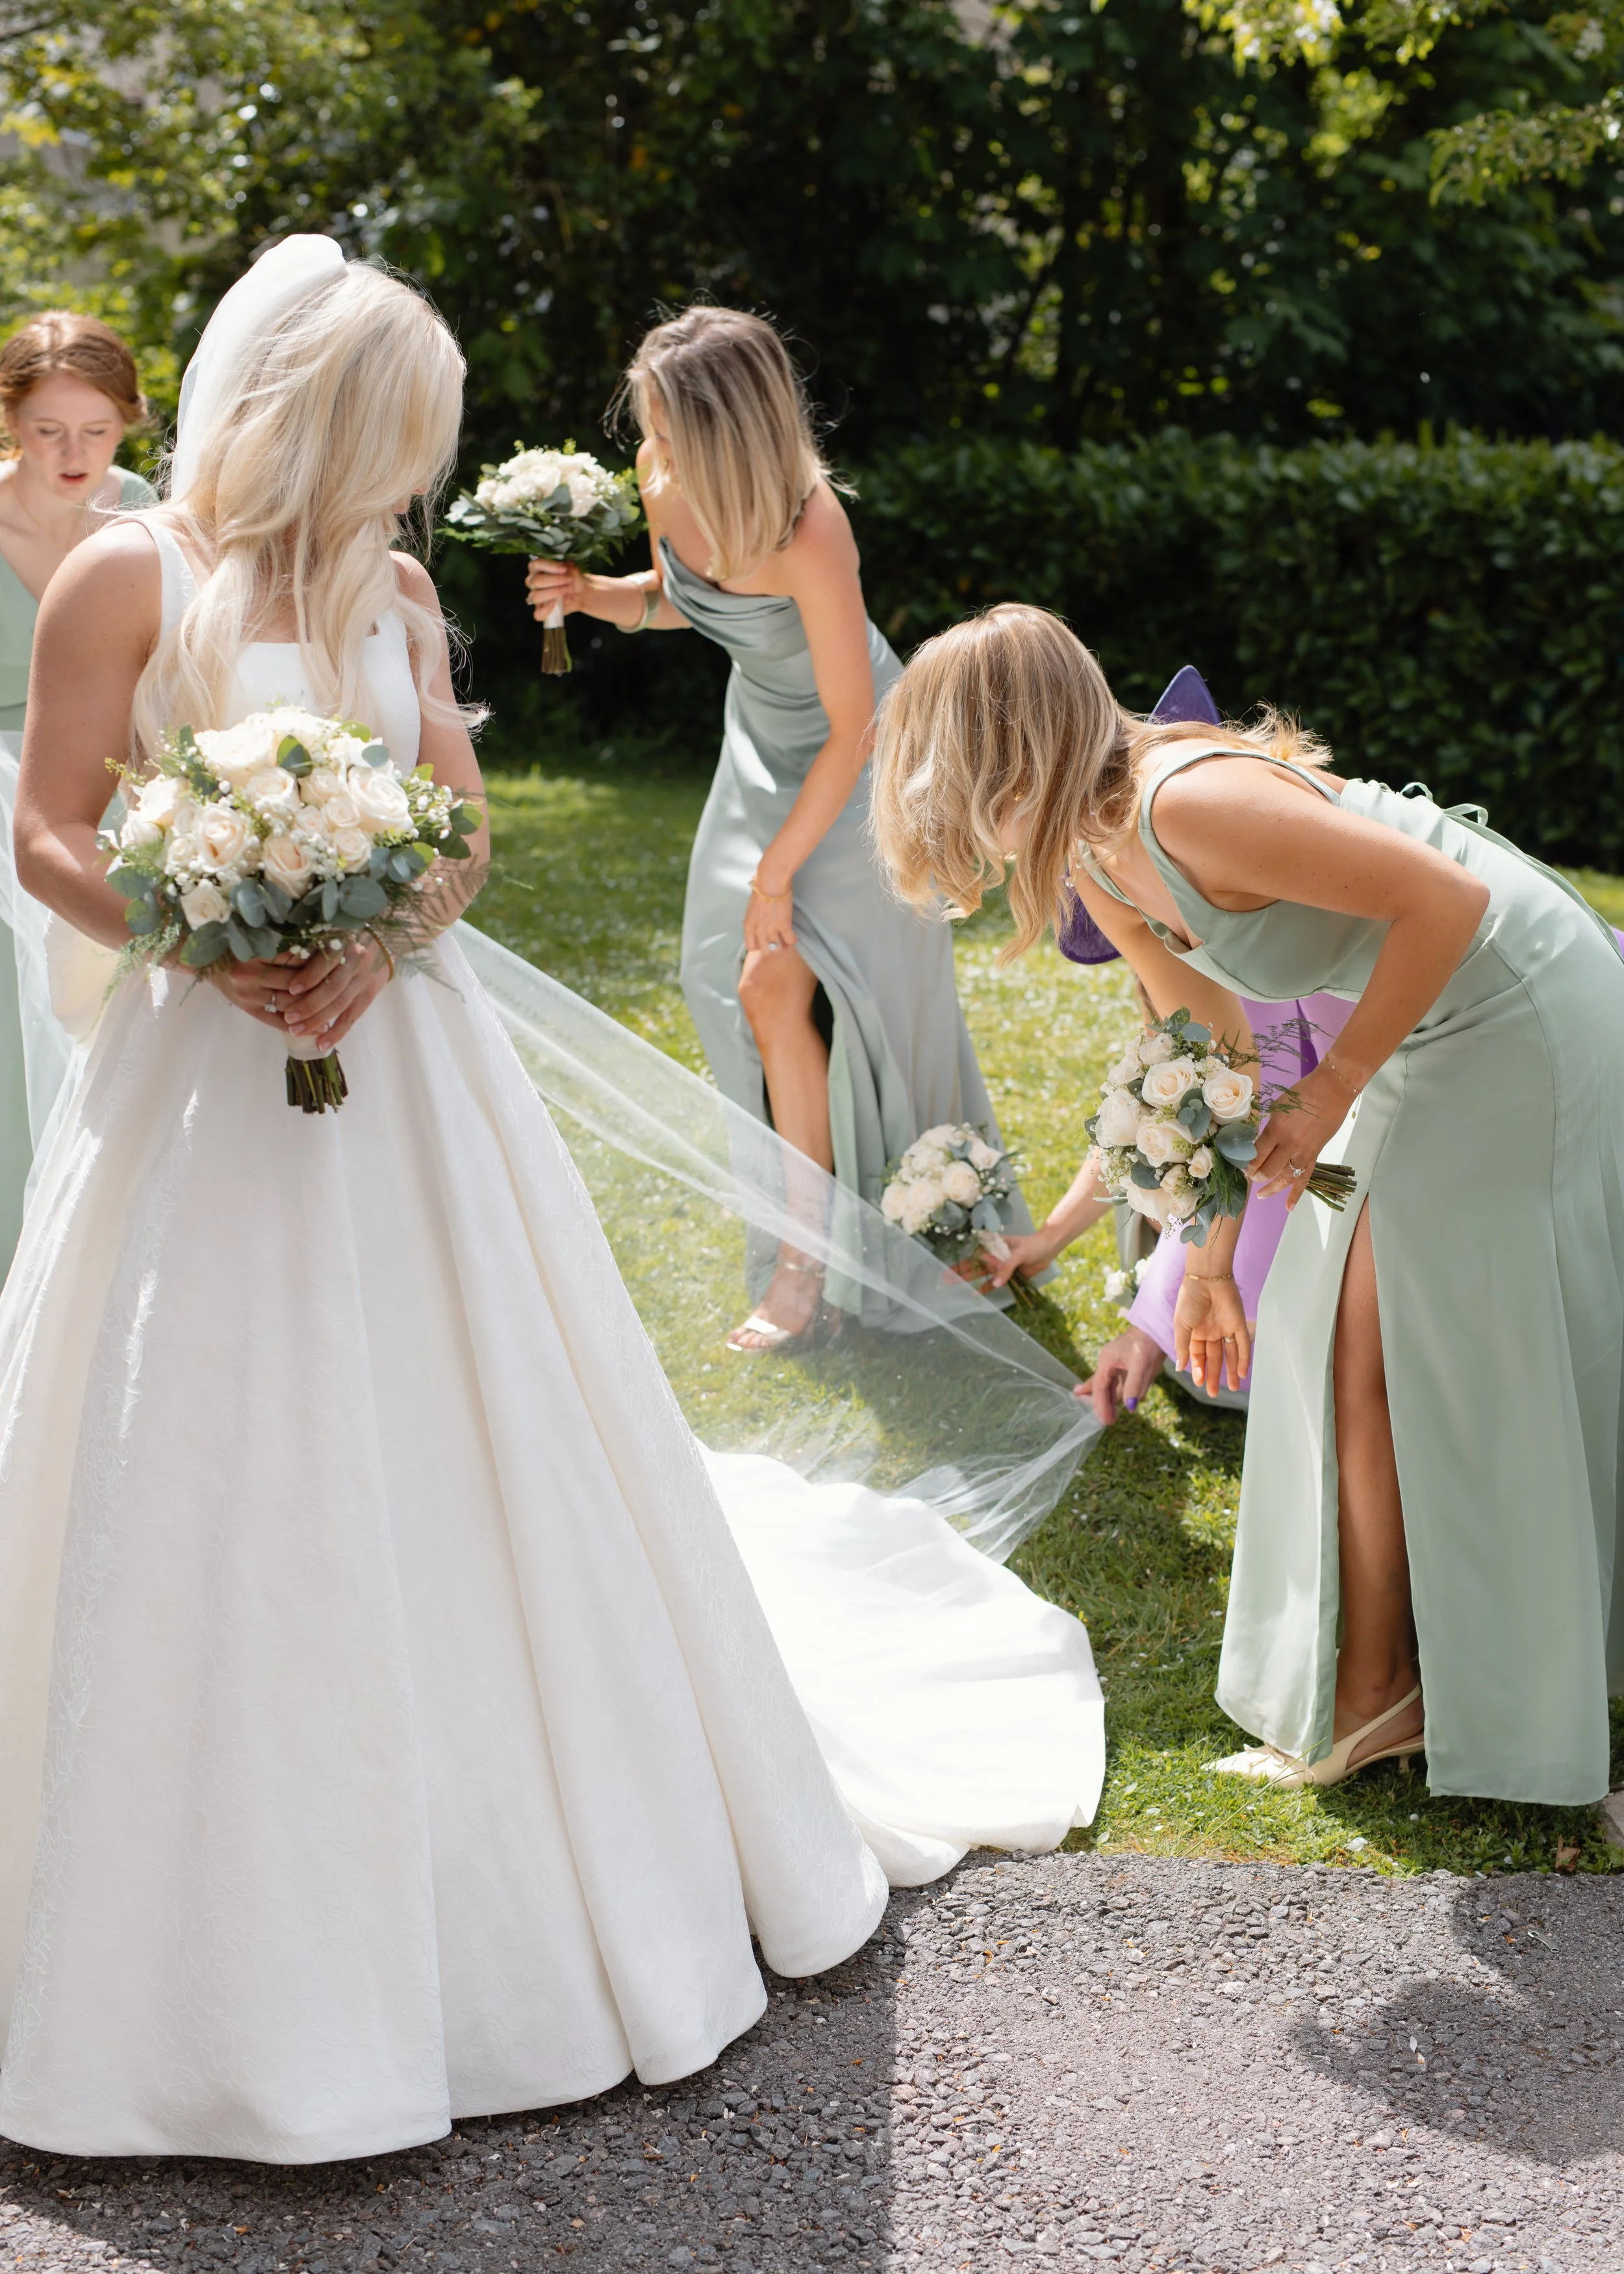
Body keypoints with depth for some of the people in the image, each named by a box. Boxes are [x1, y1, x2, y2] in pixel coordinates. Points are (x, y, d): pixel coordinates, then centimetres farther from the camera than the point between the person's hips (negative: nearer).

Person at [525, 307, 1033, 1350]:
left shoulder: (807, 535, -35)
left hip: (850, 769, -7)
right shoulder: (667, 482, -15)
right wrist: (590, 593, -14)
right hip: (763, 745, 7)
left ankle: (809, 1262, 3)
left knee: (779, 985, -10)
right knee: (736, 977, 6)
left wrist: (778, 869, -19)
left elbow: (854, 730, -27)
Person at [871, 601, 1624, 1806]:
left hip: (1521, 1015, -9)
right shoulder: (1101, 861, 1)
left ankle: (1374, 1691, 11)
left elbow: (1446, 901, -27)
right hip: (1434, 1026, 9)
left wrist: (1335, 1089, -20)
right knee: (1356, 1334, 14)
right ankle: (1382, 1671, 28)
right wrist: (1213, 1249, 11)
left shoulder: (1190, 806, -28)